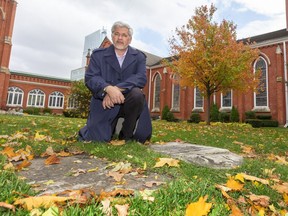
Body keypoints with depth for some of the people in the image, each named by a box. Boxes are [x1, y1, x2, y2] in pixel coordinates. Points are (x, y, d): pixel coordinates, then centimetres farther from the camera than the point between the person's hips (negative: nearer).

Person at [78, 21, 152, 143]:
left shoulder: (139, 57, 7)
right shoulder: (98, 54, 7)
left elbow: (141, 78, -10)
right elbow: (90, 78, -7)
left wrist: (118, 88, -27)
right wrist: (109, 89, -29)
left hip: (128, 101, 1)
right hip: (104, 102, 0)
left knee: (137, 94, -32)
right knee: (96, 139, -14)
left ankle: (126, 135, -9)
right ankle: (111, 128, 24)